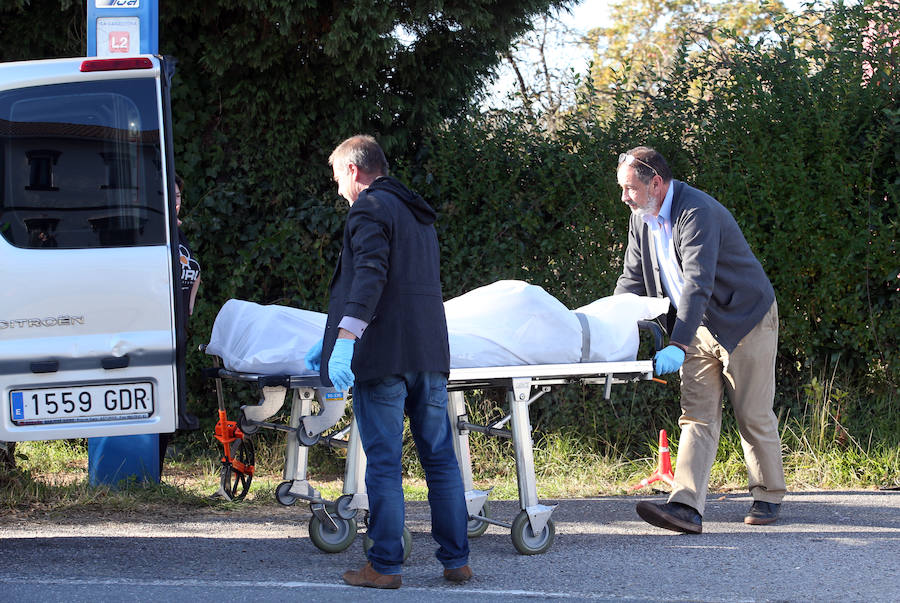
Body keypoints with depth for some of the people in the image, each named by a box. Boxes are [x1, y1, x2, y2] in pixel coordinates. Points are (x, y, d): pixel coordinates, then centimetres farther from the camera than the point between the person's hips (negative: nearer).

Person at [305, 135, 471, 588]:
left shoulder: (370, 207, -4)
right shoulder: (418, 214, 25)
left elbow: (369, 276, -19)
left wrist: (345, 339, -27)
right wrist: (330, 339, 37)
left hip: (384, 355, -8)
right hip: (429, 354, 8)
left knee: (383, 465, -4)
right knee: (440, 460, 9)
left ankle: (385, 566, -1)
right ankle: (456, 560, 11)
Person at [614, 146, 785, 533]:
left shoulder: (697, 212, -27)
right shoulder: (641, 218, 1)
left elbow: (697, 284, -36)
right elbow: (632, 280, 8)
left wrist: (678, 346, -43)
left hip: (745, 320, -7)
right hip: (698, 327, 7)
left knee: (753, 415, 2)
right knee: (697, 417, -4)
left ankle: (768, 498, 20)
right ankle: (686, 507, -14)